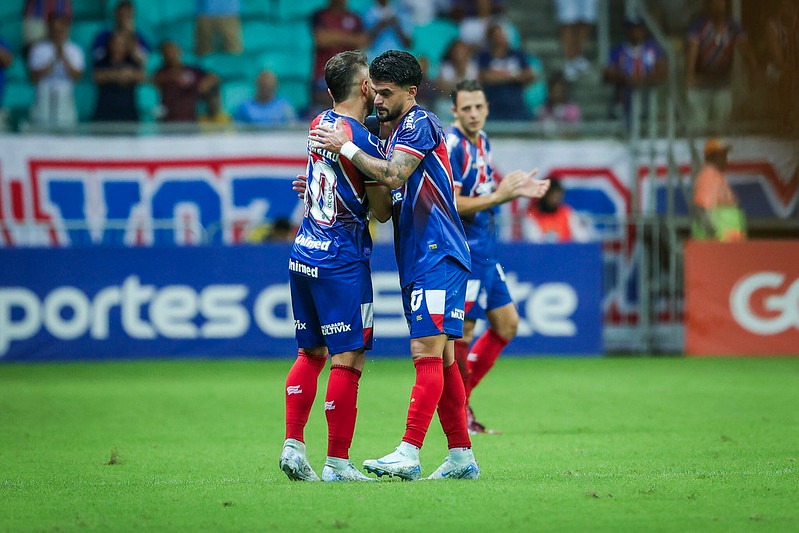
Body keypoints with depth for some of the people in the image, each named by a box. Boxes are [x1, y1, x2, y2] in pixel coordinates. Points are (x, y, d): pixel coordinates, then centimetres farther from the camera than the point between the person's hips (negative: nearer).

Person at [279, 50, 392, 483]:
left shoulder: (319, 124, 6)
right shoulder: (363, 140, -15)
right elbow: (382, 212, -6)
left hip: (303, 254, 8)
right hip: (342, 260, -8)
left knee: (311, 353, 15)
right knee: (349, 359, -2)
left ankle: (292, 445, 8)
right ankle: (337, 462, -2)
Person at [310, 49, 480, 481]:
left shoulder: (419, 123, -9)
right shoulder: (393, 132, 20)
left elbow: (393, 175, -24)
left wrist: (346, 147, -16)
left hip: (438, 255, -10)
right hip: (417, 261, 10)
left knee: (427, 353, -14)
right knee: (440, 359, 9)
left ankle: (409, 453, -20)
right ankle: (461, 455, 12)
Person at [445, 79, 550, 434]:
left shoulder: (481, 140, 12)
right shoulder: (451, 145, -17)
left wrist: (516, 191, 6)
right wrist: (498, 195, -24)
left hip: (484, 249, 10)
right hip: (462, 249, -10)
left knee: (506, 324, 14)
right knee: (461, 332, -4)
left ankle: (458, 398, 20)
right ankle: (458, 413, 8)